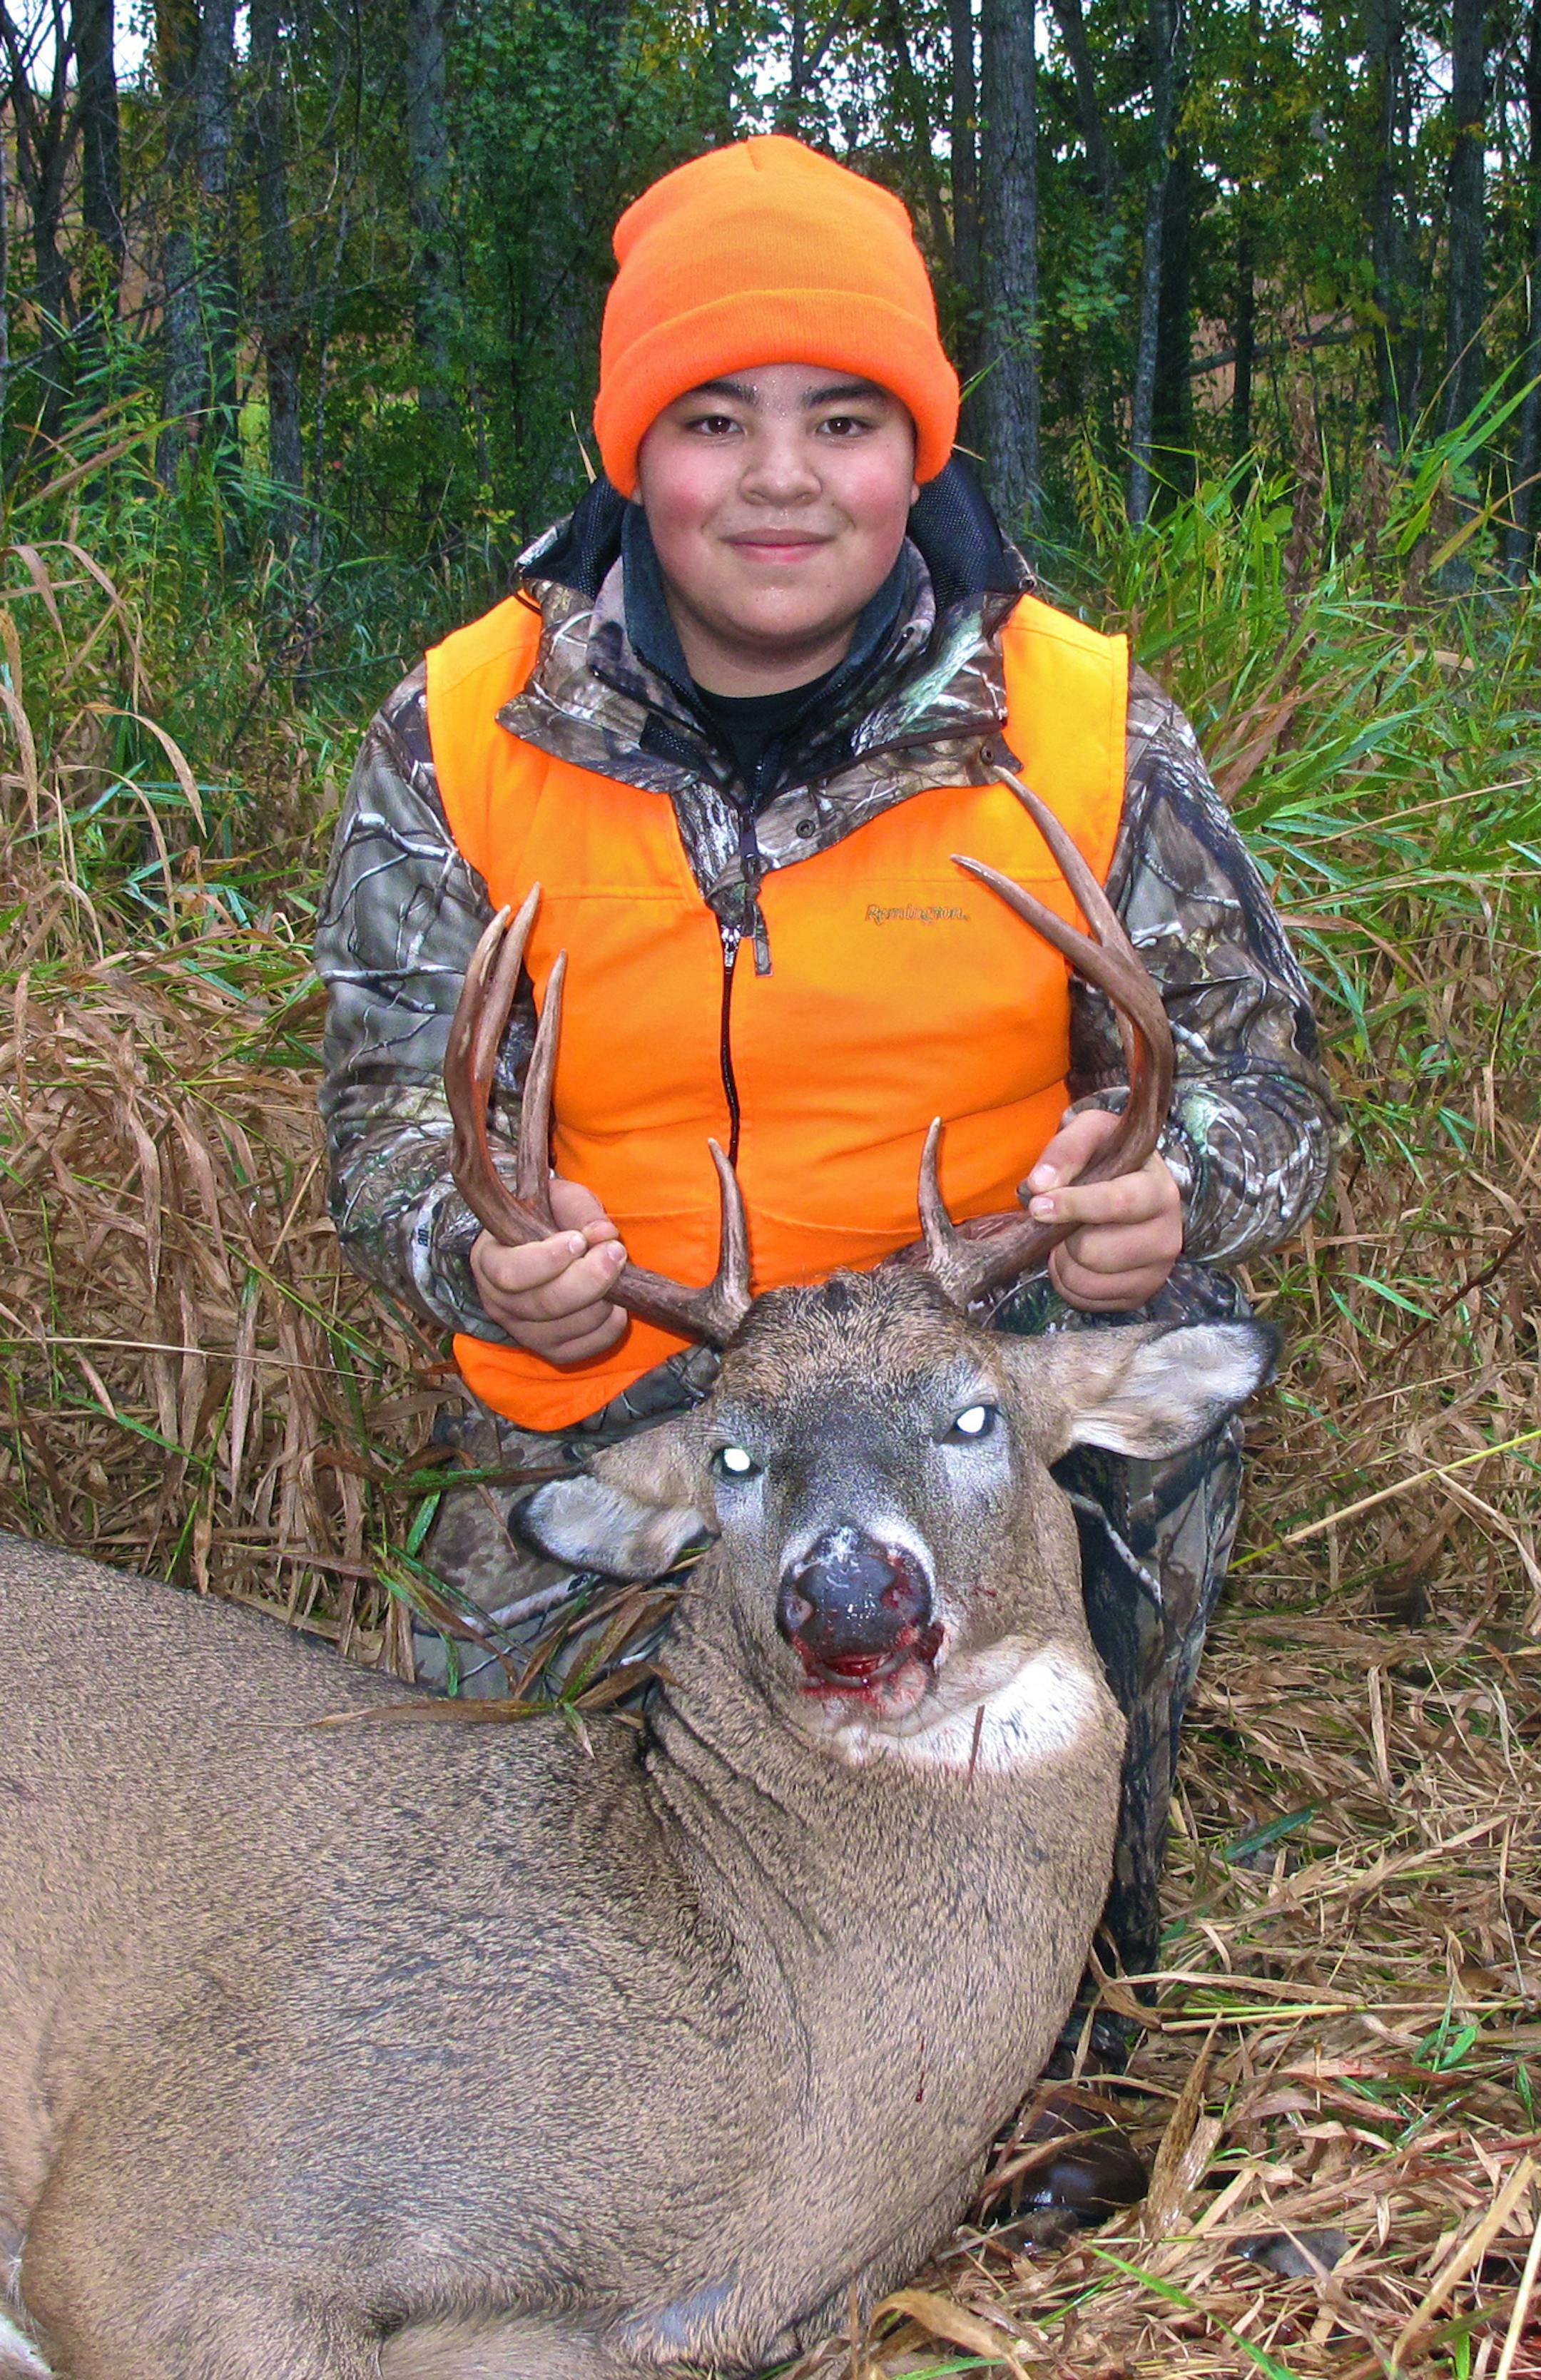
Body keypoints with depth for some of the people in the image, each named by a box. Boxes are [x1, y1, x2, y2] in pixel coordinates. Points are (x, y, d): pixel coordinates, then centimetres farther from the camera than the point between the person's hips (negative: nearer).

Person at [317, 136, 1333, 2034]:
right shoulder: (464, 736, -1)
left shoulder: (1083, 723, -2)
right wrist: (480, 1249, -21)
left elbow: (1252, 1061, 4)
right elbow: (395, 1098, 4)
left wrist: (1175, 1190, -22)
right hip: (607, 1434, 1)